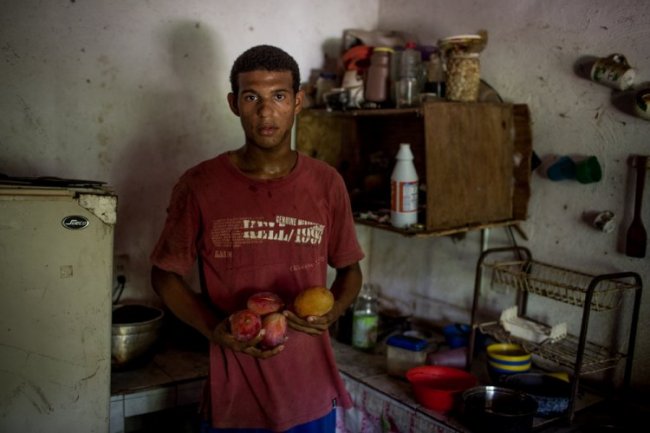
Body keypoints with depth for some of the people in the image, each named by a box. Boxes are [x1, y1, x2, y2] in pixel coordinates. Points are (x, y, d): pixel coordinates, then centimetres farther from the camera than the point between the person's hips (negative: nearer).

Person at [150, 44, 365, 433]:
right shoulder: (200, 186, -9)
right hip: (233, 397, -2)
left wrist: (332, 311, -12)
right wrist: (213, 328, -15)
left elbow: (349, 270, 8)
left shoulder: (326, 183, -3)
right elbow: (166, 275, 0)